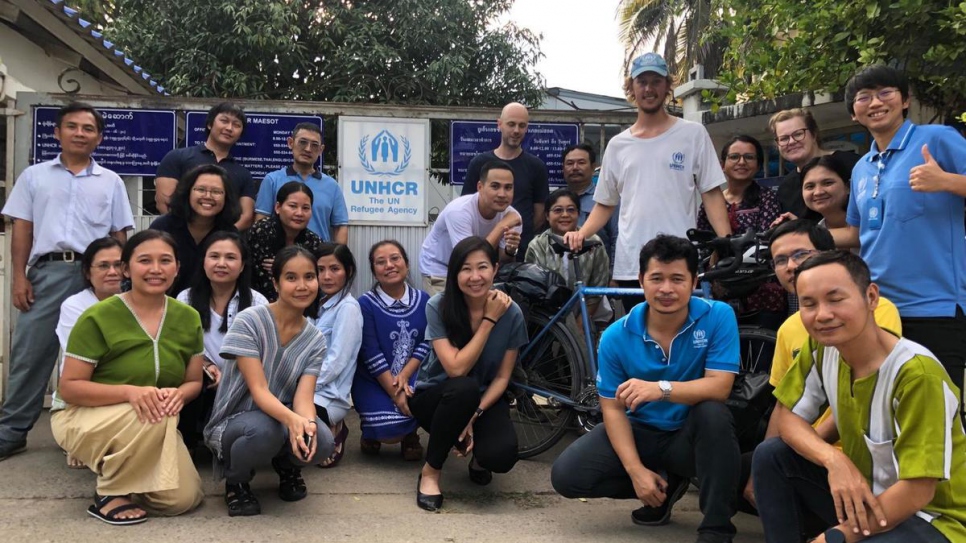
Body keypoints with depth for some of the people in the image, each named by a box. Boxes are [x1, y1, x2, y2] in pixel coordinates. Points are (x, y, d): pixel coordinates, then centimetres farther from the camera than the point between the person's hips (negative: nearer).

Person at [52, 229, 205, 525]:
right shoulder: (98, 317, -17)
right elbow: (68, 388, -18)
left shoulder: (188, 318, -2)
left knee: (183, 498, -13)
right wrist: (129, 391, -34)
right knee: (151, 416, -36)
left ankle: (113, 468, 16)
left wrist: (178, 394, -23)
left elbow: (194, 382, 3)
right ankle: (109, 495, -12)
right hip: (83, 418, -5)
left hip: (152, 426, 5)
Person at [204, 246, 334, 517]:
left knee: (321, 441, -29)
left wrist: (308, 422, -39)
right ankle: (236, 480, -3)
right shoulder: (248, 322, -18)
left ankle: (287, 465, 10)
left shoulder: (315, 340, -3)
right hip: (233, 422, -4)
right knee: (264, 430, -39)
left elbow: (303, 397, -15)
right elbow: (258, 390, -24)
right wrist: (292, 419, -44)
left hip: (283, 419, 4)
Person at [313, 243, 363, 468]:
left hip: (328, 396, -9)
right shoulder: (320, 304, 17)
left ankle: (330, 433, -1)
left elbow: (335, 362, -16)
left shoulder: (348, 308, -10)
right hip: (308, 388, 9)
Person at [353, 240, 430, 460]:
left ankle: (410, 433, 6)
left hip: (412, 375, 3)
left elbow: (427, 343, -3)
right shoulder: (366, 304, -8)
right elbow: (371, 355, -13)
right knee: (390, 431, -27)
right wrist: (395, 393, -20)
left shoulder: (423, 300, 3)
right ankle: (371, 428, 13)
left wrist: (404, 376, -18)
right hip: (374, 382, -3)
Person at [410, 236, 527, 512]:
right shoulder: (438, 307, -17)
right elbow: (456, 368, -25)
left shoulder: (511, 312, -12)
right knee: (465, 389, -38)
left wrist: (474, 415, -22)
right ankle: (430, 472, -16)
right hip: (434, 396, -1)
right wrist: (489, 321, -24)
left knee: (501, 456, -30)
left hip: (486, 398, 1)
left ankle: (478, 457, 10)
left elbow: (502, 377, -7)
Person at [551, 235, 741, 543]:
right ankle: (666, 484, 7)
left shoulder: (718, 316, -17)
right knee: (566, 475, -16)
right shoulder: (616, 336, -12)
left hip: (691, 435, -2)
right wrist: (635, 470, -20)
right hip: (639, 431, 2)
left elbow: (719, 387, -24)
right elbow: (613, 408, -9)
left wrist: (662, 388, -41)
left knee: (713, 412, -37)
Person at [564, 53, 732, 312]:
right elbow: (605, 203, 16)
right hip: (629, 266, 3)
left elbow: (711, 193, 1)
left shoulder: (693, 134, 4)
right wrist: (581, 233, -2)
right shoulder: (618, 145, 13)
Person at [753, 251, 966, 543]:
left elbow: (916, 492, -26)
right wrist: (834, 459, -21)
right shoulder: (820, 348, -9)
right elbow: (788, 416, 1)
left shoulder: (917, 373, -28)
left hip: (933, 517, -7)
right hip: (863, 491, 7)